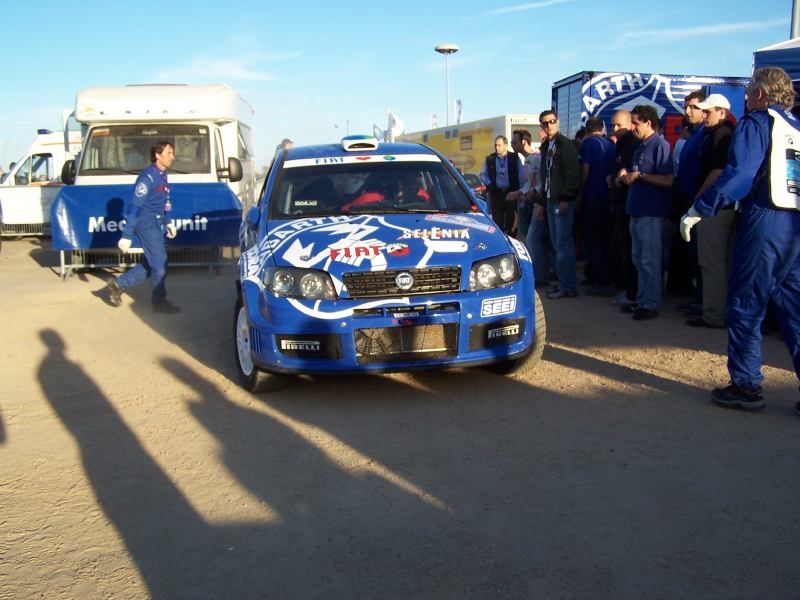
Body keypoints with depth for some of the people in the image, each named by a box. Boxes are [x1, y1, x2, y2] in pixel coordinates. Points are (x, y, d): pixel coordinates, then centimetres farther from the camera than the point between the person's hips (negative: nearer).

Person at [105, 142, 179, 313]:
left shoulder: (162, 175, 11)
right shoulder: (148, 177, -17)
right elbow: (134, 206, -19)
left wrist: (167, 223, 17)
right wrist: (127, 235, -21)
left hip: (156, 224, 9)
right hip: (147, 224, -9)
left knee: (150, 264, 13)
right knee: (159, 263, -3)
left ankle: (118, 284, 24)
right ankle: (160, 301, 10)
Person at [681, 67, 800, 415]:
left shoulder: (756, 123, -4)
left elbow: (737, 175, -17)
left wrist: (698, 210, -15)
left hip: (764, 221, -7)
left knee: (745, 306, 1)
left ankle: (746, 386, 6)